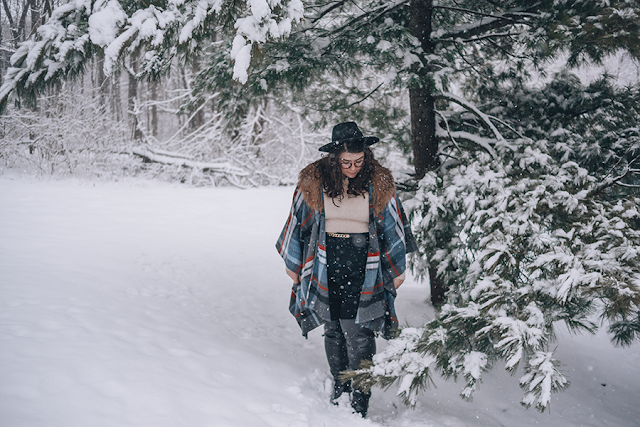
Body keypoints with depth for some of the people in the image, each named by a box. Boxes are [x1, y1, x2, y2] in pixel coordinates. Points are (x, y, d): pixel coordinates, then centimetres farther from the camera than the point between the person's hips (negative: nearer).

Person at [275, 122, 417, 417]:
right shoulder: (313, 182, -3)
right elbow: (299, 225, 8)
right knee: (333, 331, 13)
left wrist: (396, 271, 10)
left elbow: (392, 228, 6)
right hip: (326, 269, 2)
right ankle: (339, 385, 32)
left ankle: (360, 400, 6)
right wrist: (294, 266, 14)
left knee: (359, 336, -5)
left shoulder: (378, 184, -5)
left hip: (364, 273, -2)